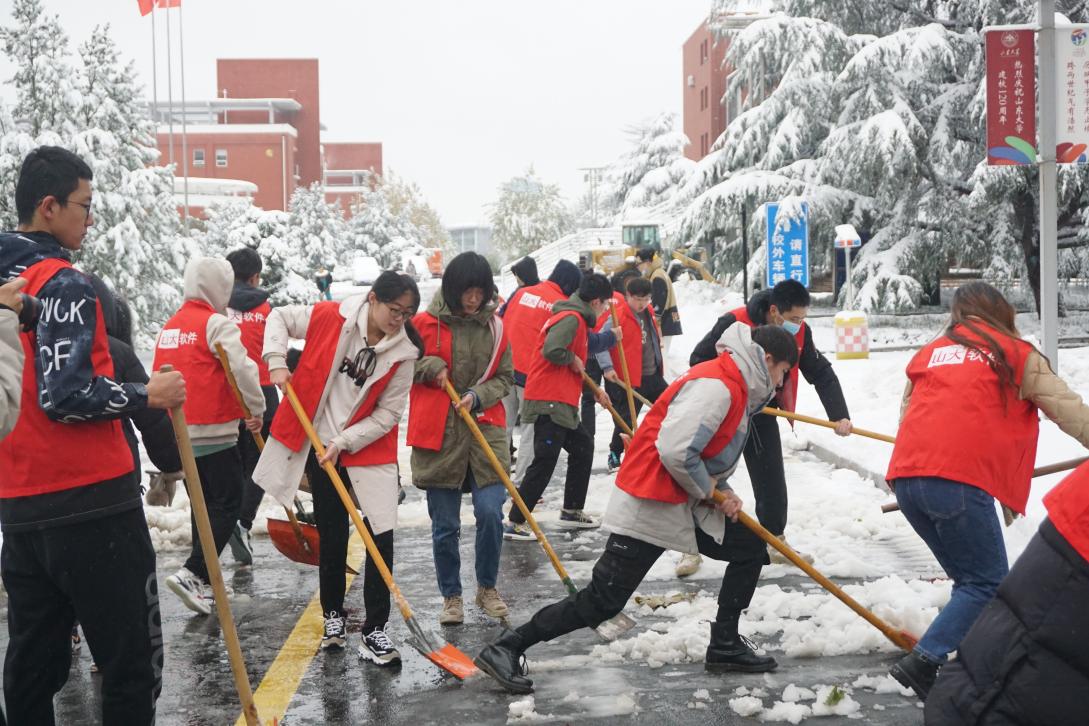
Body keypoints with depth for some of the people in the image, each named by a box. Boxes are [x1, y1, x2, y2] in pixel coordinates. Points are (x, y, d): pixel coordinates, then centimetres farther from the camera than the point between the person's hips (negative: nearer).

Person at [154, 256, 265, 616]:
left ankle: (203, 584, 19)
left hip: (179, 434, 8)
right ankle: (192, 573, -13)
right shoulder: (217, 324, -12)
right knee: (226, 505, 0)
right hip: (215, 434, -8)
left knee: (204, 505, 17)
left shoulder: (168, 327, 13)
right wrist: (255, 409, -10)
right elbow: (242, 368, -22)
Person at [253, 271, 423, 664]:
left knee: (381, 535, -9)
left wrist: (344, 442, -16)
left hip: (369, 449, 0)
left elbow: (387, 415, -8)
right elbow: (279, 317, 5)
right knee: (332, 535, 10)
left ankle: (374, 631, 0)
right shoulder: (330, 318, -11)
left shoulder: (403, 353, -10)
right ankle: (333, 615, 30)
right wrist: (276, 361, -8)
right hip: (318, 446, 0)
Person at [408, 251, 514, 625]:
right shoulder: (426, 324, -3)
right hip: (438, 435, -1)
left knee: (491, 513, -8)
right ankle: (451, 596, 25)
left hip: (485, 429, 2)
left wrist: (478, 395, -7)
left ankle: (487, 587, 15)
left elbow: (505, 377, 10)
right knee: (445, 526, 5)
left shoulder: (494, 327, 6)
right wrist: (431, 367, -11)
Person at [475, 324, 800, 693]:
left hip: (684, 503, 10)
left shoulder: (736, 387, 14)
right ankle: (505, 649, -2)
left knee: (751, 545, 14)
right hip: (649, 506, -10)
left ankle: (725, 646, 23)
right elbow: (675, 451, -29)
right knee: (602, 601, -10)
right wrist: (710, 491, -12)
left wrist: (723, 492, 4)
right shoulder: (716, 386, -20)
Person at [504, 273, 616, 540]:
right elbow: (552, 350, -30)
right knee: (544, 463, -10)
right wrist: (572, 360, -13)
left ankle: (571, 511, 30)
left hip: (563, 402, 11)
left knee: (583, 447, 21)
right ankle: (515, 523, -7)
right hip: (549, 402, -11)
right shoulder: (571, 318, -15)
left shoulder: (577, 319, 18)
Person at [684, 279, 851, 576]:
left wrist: (839, 416, -19)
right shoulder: (733, 324, -27)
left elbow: (822, 374, -9)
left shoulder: (799, 333, -13)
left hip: (763, 414, 4)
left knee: (772, 481, 6)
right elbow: (699, 361, -16)